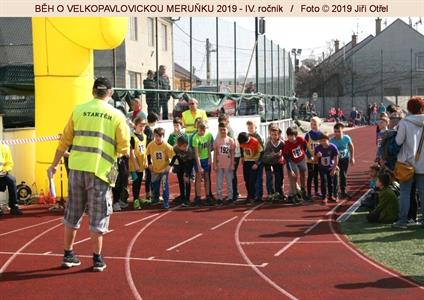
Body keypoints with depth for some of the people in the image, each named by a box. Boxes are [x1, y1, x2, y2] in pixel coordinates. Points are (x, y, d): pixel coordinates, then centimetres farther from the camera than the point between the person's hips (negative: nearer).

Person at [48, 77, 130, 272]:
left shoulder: (79, 110, 5)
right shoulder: (117, 115, -1)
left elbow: (65, 140, 8)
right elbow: (124, 148, -3)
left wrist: (54, 164, 17)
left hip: (77, 168, 3)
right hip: (100, 170, -2)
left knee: (72, 214, 15)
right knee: (98, 217, 7)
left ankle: (68, 255, 23)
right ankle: (97, 259, 12)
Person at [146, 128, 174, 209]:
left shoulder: (166, 146, -20)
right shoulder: (151, 145, -11)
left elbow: (173, 156, -13)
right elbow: (148, 155, 7)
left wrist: (170, 165, -18)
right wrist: (149, 164, 2)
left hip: (164, 169, -3)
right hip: (154, 169, 4)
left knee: (165, 185, -8)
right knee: (154, 185, 15)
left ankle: (166, 202, 1)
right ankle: (155, 199, 38)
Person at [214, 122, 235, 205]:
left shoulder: (231, 140, -1)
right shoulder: (217, 140, 1)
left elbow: (232, 154, 2)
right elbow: (215, 153, 4)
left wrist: (232, 164, -3)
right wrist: (214, 164, -1)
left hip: (228, 165, 0)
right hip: (219, 165, 1)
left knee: (229, 182, 7)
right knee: (219, 182, 3)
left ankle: (230, 197, 14)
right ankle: (219, 198, 9)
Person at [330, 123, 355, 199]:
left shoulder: (347, 138, -17)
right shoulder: (332, 141, -23)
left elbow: (351, 147, 0)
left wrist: (352, 158, 2)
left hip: (345, 159, 3)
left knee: (343, 175, 14)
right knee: (336, 175, -14)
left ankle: (343, 192, 29)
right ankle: (335, 193, -6)